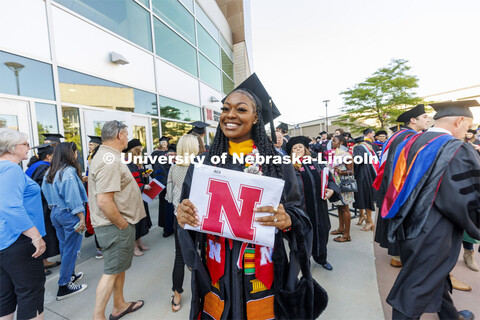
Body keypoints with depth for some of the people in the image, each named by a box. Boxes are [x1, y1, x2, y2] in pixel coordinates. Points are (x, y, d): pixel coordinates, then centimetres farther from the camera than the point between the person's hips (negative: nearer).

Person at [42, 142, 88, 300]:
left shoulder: (49, 172, 7)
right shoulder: (69, 171, -20)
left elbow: (46, 192, 16)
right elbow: (73, 197, -23)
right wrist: (82, 218, -19)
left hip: (55, 213, 9)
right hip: (69, 215, -9)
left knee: (64, 247, 21)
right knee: (71, 250, 3)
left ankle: (70, 275, 37)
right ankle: (64, 286, 12)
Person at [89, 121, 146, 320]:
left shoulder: (106, 156, 12)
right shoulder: (109, 160, -22)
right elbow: (104, 201, -29)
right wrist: (122, 224, -17)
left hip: (118, 225, 10)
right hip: (116, 226, -10)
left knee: (120, 266, 22)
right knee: (111, 271, 5)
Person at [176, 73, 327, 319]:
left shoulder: (277, 163, -8)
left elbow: (296, 211, -4)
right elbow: (189, 214, 3)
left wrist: (287, 220, -25)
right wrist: (183, 216, -19)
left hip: (263, 276, -1)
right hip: (216, 275, 2)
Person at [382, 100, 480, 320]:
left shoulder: (411, 143, 2)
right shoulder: (458, 152, -20)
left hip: (408, 226, 8)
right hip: (432, 236, -8)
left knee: (435, 276, 29)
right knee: (415, 290, 9)